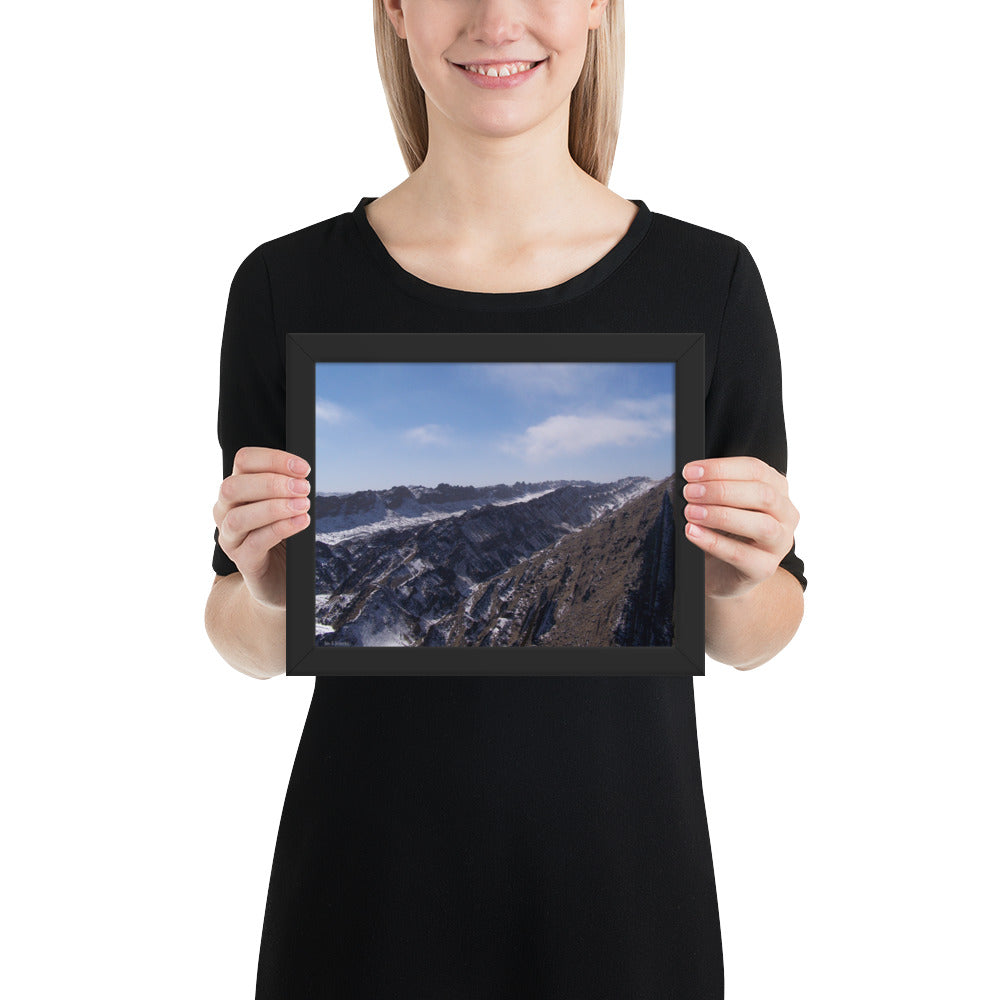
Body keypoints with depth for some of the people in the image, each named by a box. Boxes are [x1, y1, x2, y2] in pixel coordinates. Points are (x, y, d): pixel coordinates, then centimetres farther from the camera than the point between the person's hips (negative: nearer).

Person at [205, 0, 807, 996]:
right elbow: (246, 644, 1)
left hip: (623, 876, 1)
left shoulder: (709, 280, -6)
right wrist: (267, 594, -19)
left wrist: (739, 581, -18)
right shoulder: (287, 284, -6)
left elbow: (752, 640, 2)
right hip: (370, 878, 0)